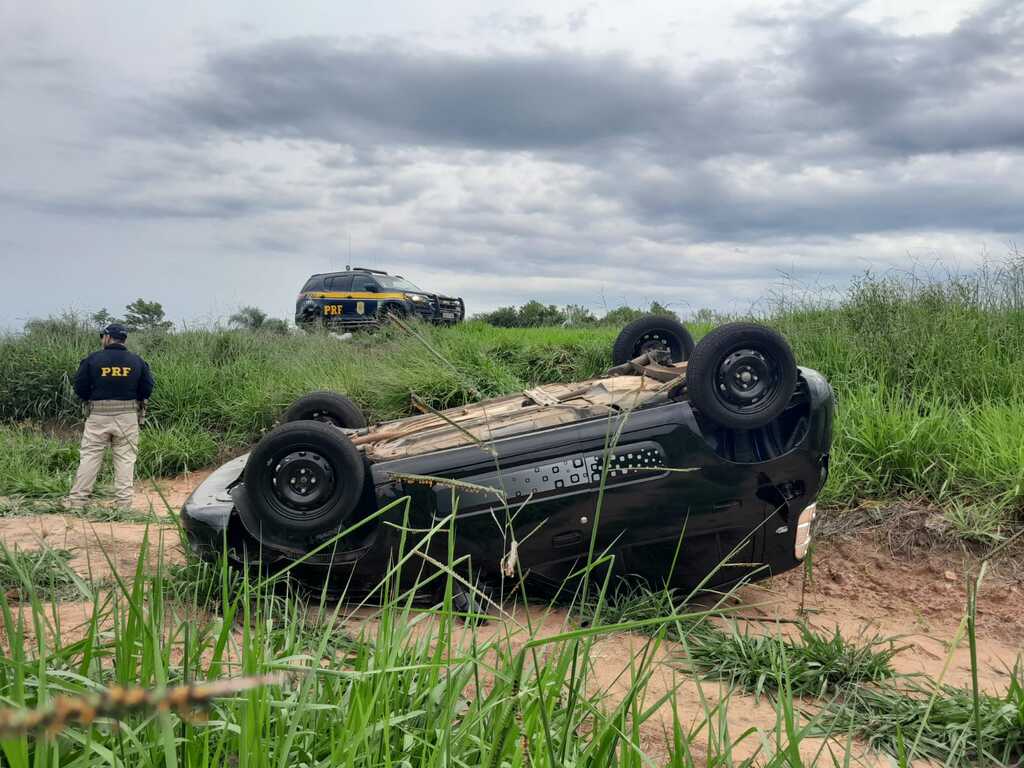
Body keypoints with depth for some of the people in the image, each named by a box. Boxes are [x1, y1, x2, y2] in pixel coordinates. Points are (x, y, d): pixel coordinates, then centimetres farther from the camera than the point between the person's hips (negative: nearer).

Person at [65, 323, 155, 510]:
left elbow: (79, 388, -1)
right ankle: (123, 501, 3)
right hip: (128, 416, 1)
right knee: (125, 458, 5)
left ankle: (77, 500, 6)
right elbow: (147, 389, 3)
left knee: (89, 456, 5)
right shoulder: (137, 361, 2)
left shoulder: (93, 359, -3)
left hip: (98, 416, -1)